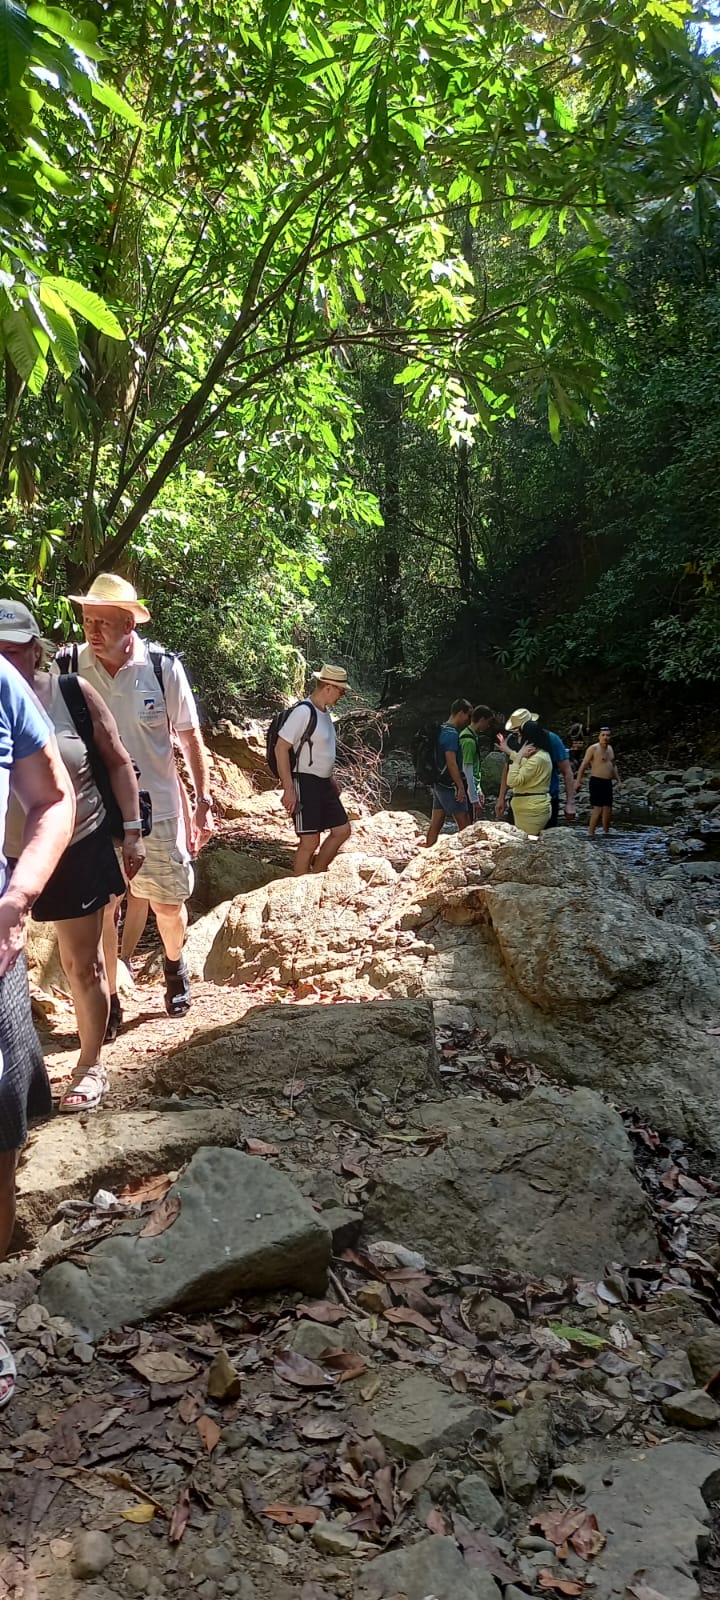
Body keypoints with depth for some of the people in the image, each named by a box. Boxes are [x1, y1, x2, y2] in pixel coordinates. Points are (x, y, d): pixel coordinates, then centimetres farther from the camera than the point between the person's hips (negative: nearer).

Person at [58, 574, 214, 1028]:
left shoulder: (164, 667, -9)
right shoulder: (66, 669, -8)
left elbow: (191, 737, 0)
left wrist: (204, 802, -3)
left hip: (157, 810, 0)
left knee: (169, 905, 13)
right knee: (101, 909, 7)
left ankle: (175, 967, 43)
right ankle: (109, 1000, 25)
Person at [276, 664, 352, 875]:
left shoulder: (324, 712, 11)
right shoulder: (303, 712, -17)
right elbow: (281, 748, -20)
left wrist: (331, 781, 23)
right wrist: (289, 788, -23)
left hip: (323, 784, 10)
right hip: (304, 783, -10)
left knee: (342, 830, 12)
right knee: (310, 841, -6)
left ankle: (317, 876, 23)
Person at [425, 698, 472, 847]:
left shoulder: (441, 730, 15)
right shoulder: (451, 733, -15)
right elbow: (451, 762, -21)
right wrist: (461, 786, -19)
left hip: (438, 784, 9)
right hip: (450, 786, -9)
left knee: (435, 824, 9)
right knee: (465, 825, -4)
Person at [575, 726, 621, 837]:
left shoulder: (610, 748, 14)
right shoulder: (593, 748, -10)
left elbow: (613, 765, 25)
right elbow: (583, 765, -13)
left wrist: (618, 779, 20)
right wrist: (578, 781, -19)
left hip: (608, 782, 8)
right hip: (596, 782, -8)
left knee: (608, 808, 11)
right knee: (598, 808, -13)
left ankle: (606, 832, 23)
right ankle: (591, 834, -9)